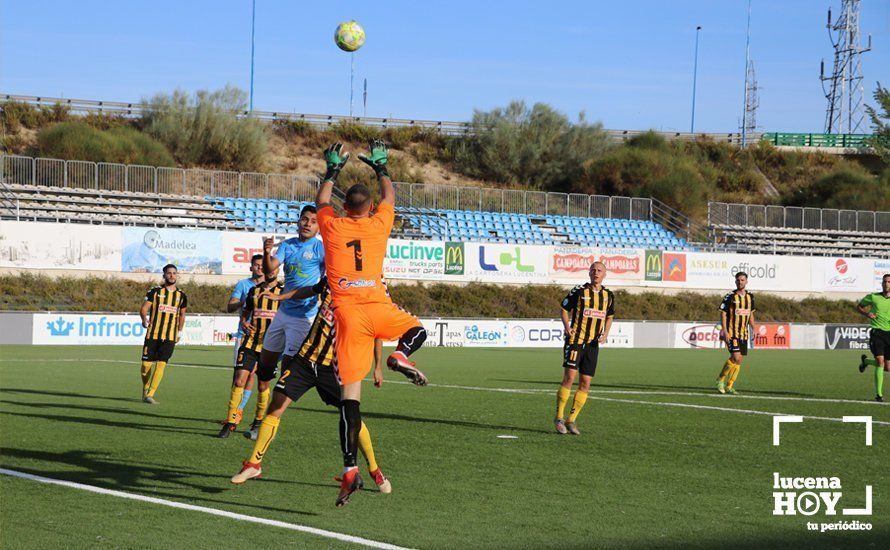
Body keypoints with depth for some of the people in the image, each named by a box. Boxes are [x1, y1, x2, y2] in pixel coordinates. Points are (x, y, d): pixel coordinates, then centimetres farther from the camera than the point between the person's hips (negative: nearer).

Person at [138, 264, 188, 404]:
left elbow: (182, 315, 24)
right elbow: (144, 308, -3)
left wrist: (180, 332, 20)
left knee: (161, 364, -12)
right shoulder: (155, 292, 2)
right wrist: (144, 319, -23)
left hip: (170, 336, 1)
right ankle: (145, 388, 26)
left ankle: (150, 394, -11)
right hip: (153, 334, -1)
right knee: (146, 363, -1)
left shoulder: (181, 296, 10)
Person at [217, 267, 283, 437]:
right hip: (250, 342, 2)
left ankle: (259, 422, 22)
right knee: (239, 381, -8)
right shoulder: (254, 290, 13)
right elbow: (245, 312, 21)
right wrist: (243, 323, 0)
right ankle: (230, 422, -4)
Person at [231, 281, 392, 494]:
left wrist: (378, 367, 2)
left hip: (332, 367, -3)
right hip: (305, 358, 4)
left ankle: (375, 470, 8)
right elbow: (311, 290, 26)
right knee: (275, 407, -3)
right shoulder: (329, 283, 2)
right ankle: (253, 464, 7)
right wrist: (279, 297, 27)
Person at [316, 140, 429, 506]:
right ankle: (401, 354, -6)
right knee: (417, 329, 31)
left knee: (349, 392, -5)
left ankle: (350, 469, -17)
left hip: (347, 313, 0)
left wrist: (332, 171, 44)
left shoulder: (332, 226, 7)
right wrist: (380, 167, 45)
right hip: (378, 308, 0)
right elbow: (389, 196, 30)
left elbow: (321, 200, 30)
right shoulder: (378, 224, 8)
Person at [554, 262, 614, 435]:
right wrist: (567, 326, -13)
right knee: (569, 377, -16)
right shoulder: (579, 291, -5)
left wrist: (605, 333, 3)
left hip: (593, 345, 5)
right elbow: (564, 309, 5)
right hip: (575, 341, -4)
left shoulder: (608, 295, 7)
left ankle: (571, 420, 11)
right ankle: (559, 417, -5)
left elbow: (609, 317, 21)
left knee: (585, 384, 2)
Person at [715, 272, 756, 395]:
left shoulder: (750, 297, 9)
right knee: (736, 357, -18)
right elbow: (723, 314, -8)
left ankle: (729, 386, 12)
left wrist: (753, 329, 12)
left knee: (738, 360, 5)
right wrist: (725, 331, -16)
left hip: (743, 333, 6)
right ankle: (721, 379, 0)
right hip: (732, 332, -6)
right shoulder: (730, 297, -8)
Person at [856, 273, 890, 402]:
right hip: (877, 332, -3)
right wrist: (867, 314, -4)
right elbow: (859, 306, 16)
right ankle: (878, 394, -9)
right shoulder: (873, 297, 2)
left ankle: (866, 361, 38)